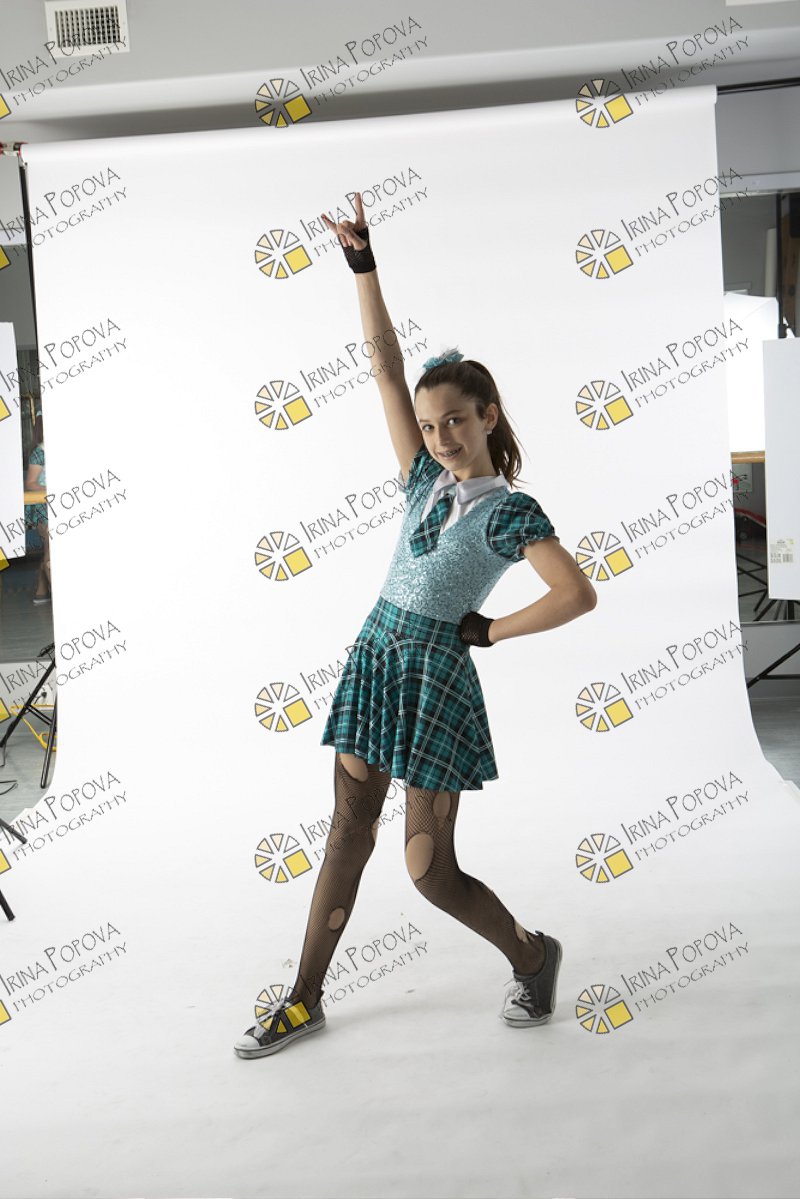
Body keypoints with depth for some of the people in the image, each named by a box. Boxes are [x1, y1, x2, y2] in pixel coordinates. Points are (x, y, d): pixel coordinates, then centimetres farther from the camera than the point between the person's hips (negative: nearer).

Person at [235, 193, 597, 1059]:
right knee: (347, 832, 10)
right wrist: (362, 264, 0)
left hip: (435, 673, -6)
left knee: (429, 869, -1)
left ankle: (531, 955, 25)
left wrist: (488, 632, -12)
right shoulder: (424, 478, 6)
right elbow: (385, 365, 4)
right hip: (373, 655, 6)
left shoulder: (511, 511, -9)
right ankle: (305, 1000, 20)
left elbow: (577, 595, -20)